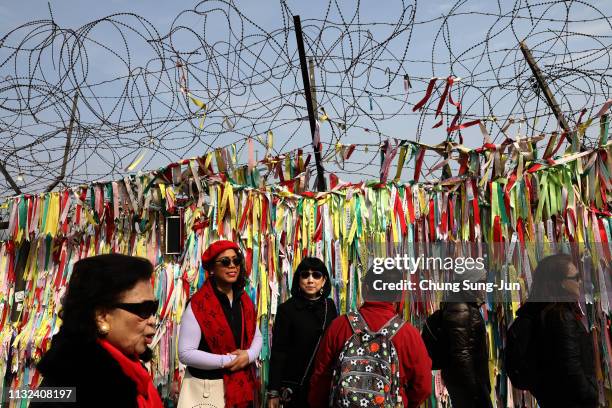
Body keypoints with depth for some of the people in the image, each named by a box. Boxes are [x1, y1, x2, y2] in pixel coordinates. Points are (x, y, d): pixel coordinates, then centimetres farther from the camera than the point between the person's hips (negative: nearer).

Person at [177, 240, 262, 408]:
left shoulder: (244, 301, 2)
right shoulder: (198, 305, -16)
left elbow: (256, 336, 9)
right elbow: (185, 353, -19)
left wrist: (249, 355, -11)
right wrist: (227, 361, -20)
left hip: (240, 385, 5)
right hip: (206, 388, -5)